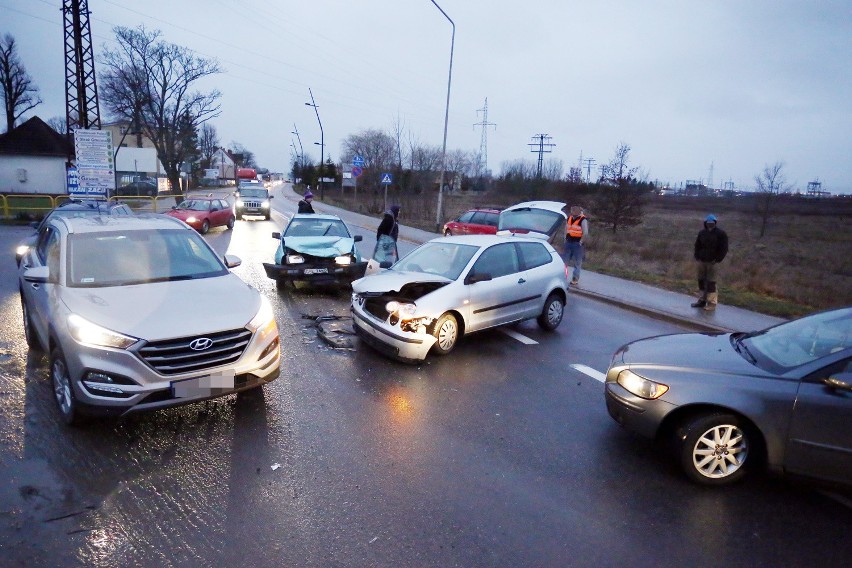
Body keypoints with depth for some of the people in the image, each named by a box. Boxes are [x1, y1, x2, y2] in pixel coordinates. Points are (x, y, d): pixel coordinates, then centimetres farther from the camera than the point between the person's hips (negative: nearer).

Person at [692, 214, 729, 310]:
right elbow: (697, 246, 18)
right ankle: (702, 300, 21)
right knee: (701, 281, 10)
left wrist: (717, 260, -13)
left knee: (712, 283, -5)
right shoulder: (702, 233, 8)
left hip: (712, 262, -5)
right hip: (702, 261, 5)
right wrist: (697, 257, 6)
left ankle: (712, 303, -1)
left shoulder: (721, 233, -5)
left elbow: (724, 248, -7)